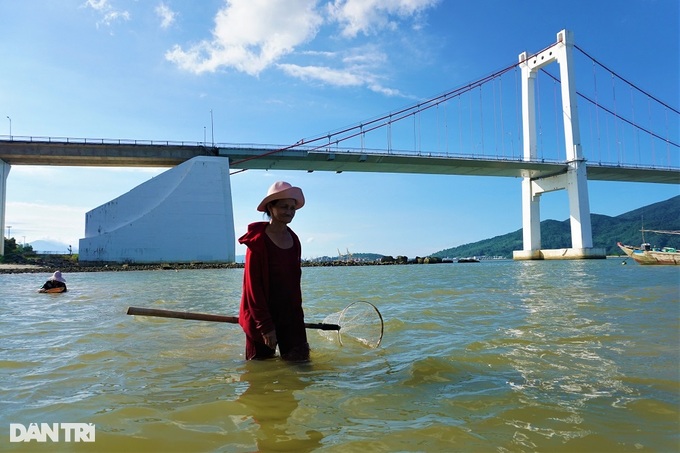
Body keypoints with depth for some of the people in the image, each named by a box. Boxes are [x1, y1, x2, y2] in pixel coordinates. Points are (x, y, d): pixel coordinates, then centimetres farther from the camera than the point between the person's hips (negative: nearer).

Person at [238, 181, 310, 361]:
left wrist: (298, 313, 13)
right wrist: (265, 325, -15)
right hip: (261, 318, -6)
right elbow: (252, 286, -14)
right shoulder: (258, 241, -13)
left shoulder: (294, 240, 7)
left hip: (291, 314, 6)